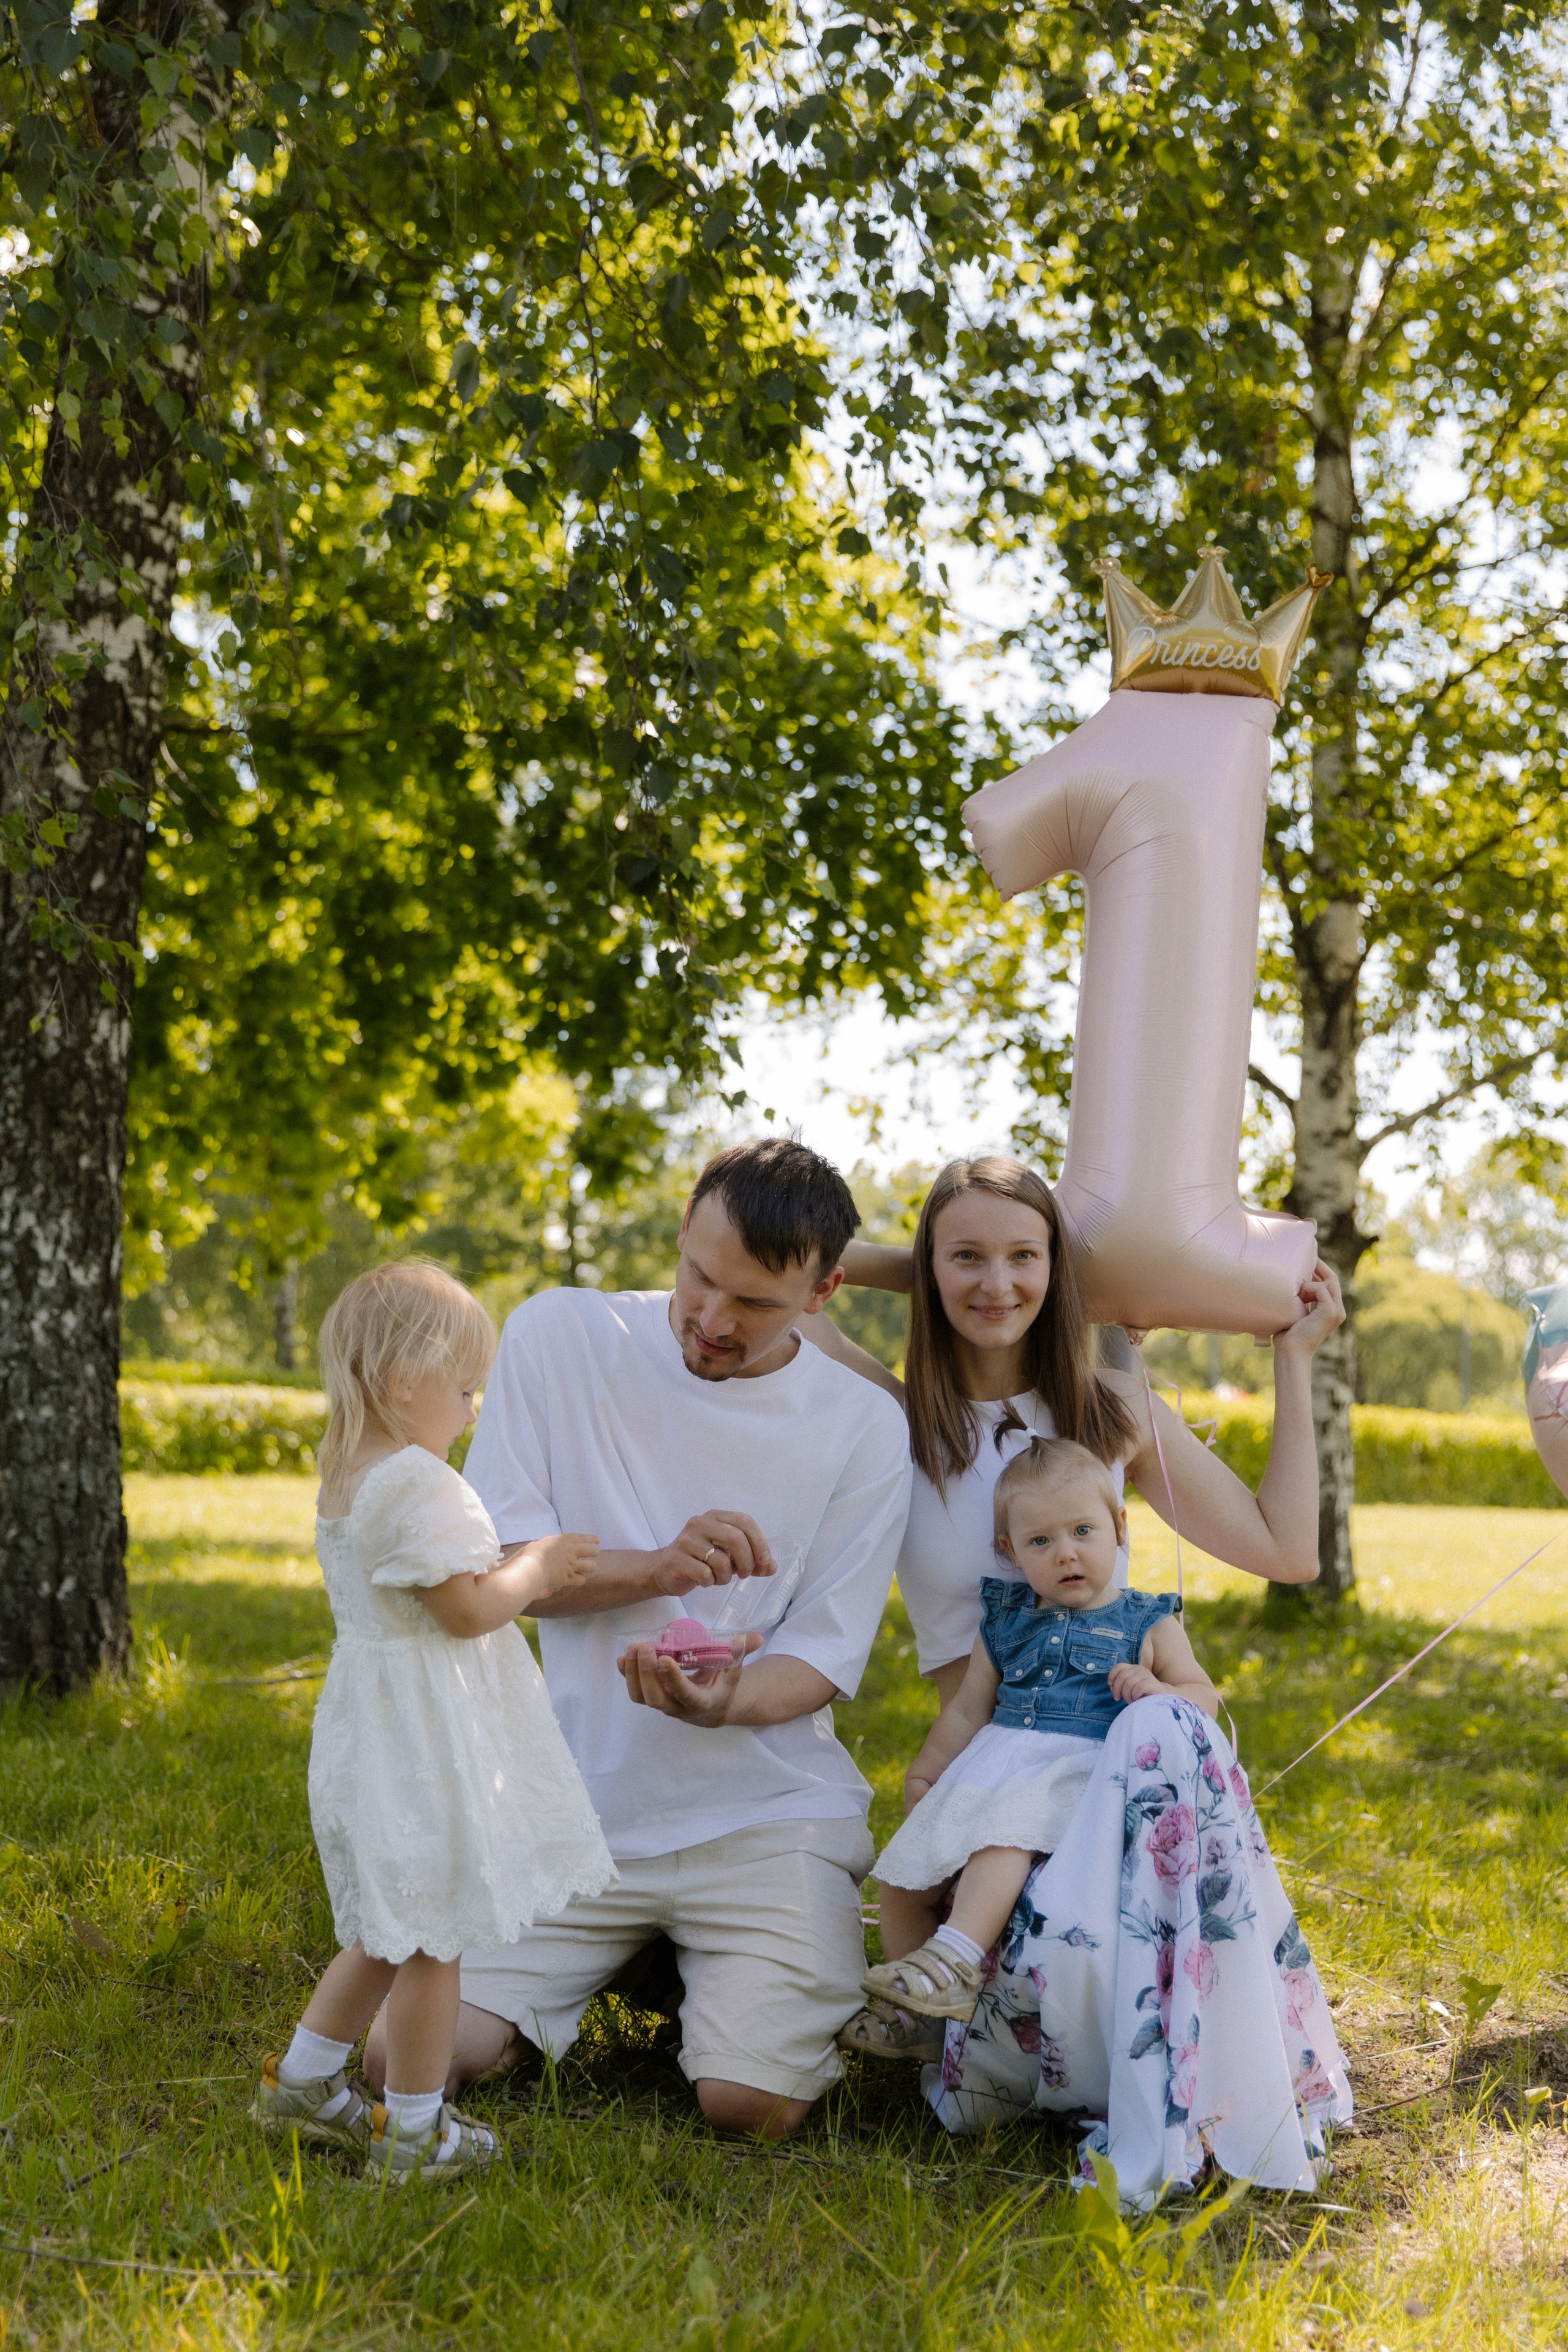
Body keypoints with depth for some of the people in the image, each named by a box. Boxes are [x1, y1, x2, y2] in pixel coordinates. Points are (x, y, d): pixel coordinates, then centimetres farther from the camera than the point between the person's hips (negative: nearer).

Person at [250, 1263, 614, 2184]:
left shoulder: (346, 1483, 11)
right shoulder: (418, 1484, -21)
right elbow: (470, 1608, -21)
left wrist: (528, 1570, 11)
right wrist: (535, 1569, -6)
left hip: (377, 1729, 10)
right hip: (426, 1744, -10)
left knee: (393, 1931, 23)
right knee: (432, 1939, 2)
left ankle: (300, 2082, 30)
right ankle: (416, 2131, 12)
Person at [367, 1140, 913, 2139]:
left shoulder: (865, 1429, -4)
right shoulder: (560, 1336, -3)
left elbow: (822, 1656, -4)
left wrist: (727, 1701, -27)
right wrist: (656, 1569, -22)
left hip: (765, 1812, -1)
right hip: (572, 1803, 2)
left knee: (753, 2100, -20)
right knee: (407, 2052, -11)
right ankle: (617, 1965, 19)